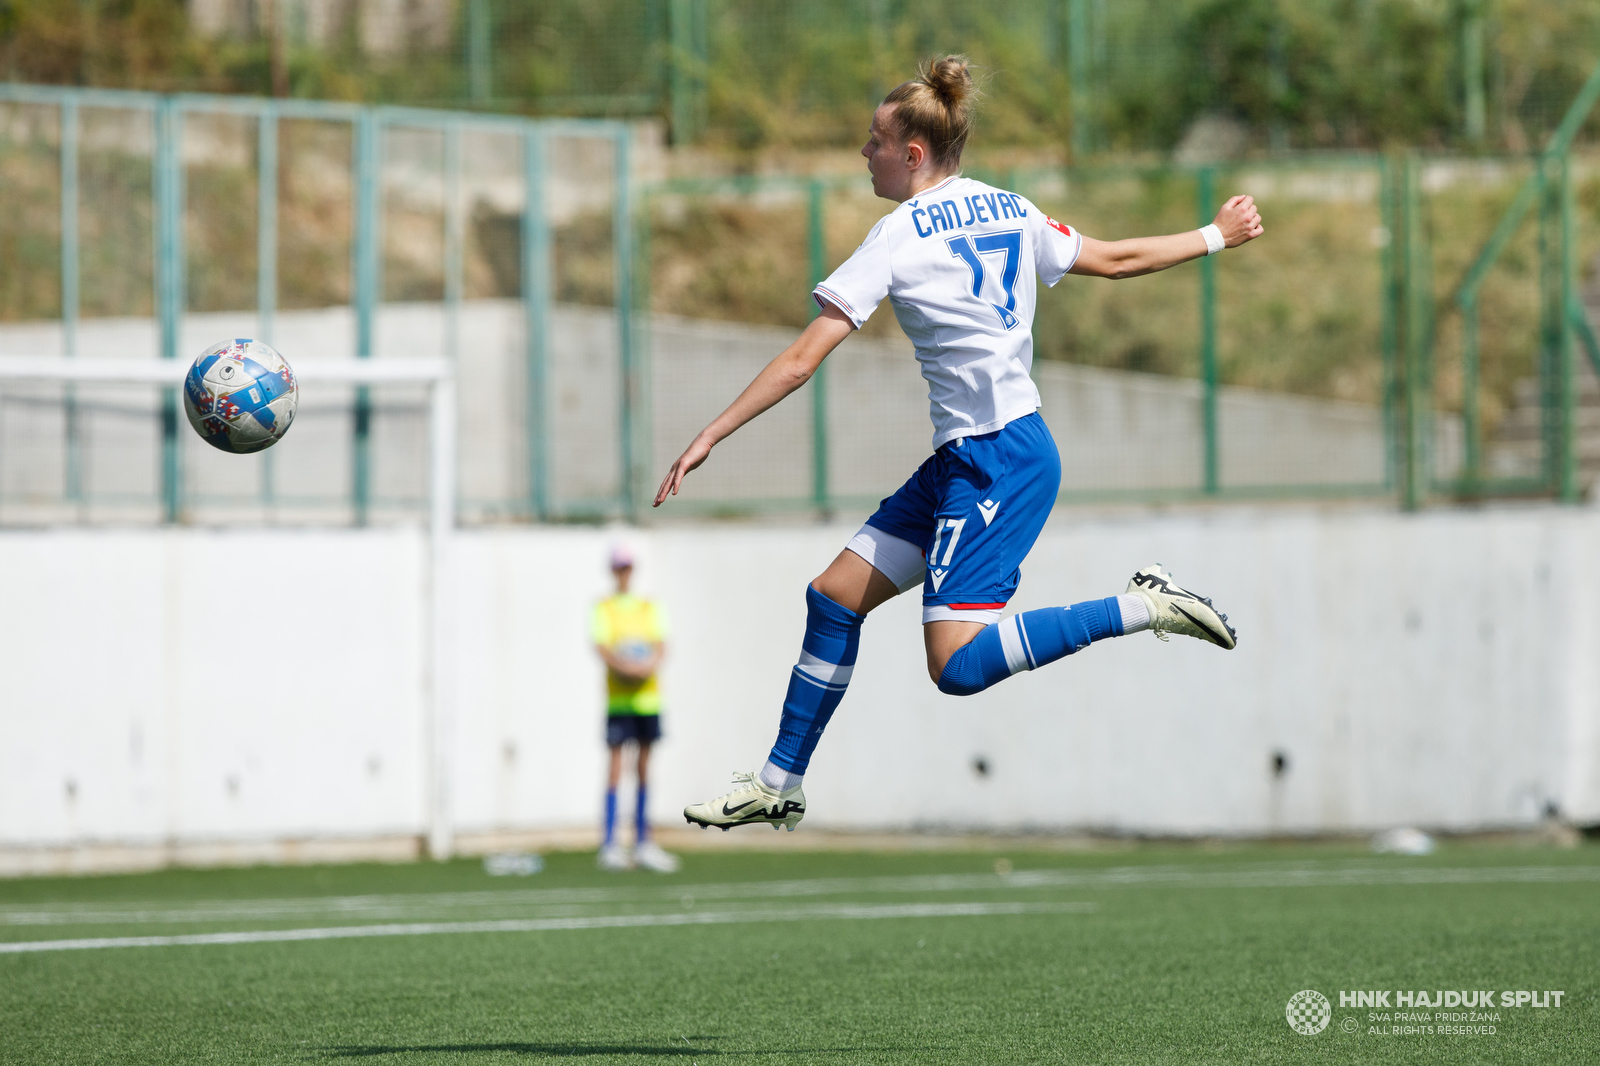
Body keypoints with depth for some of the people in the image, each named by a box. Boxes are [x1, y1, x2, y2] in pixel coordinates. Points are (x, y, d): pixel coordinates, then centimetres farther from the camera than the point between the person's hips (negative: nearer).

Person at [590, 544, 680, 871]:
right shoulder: (603, 609, 2)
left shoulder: (650, 608, 12)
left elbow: (660, 645, 3)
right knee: (616, 764, -8)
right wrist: (626, 667, -25)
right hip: (618, 697, -4)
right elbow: (601, 647, -9)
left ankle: (643, 842, 13)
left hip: (648, 695, 4)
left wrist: (650, 663, -18)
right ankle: (609, 843, -9)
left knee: (644, 766, 7)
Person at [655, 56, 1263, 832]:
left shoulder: (900, 236, -11)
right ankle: (779, 787, 17)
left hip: (999, 461, -10)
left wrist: (709, 438, -10)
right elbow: (1115, 260, 20)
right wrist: (1215, 237, 37)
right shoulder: (1008, 210, 9)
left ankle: (1142, 608, -11)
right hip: (961, 458, 10)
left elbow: (801, 361, -13)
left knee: (958, 665, -16)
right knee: (835, 596, 10)